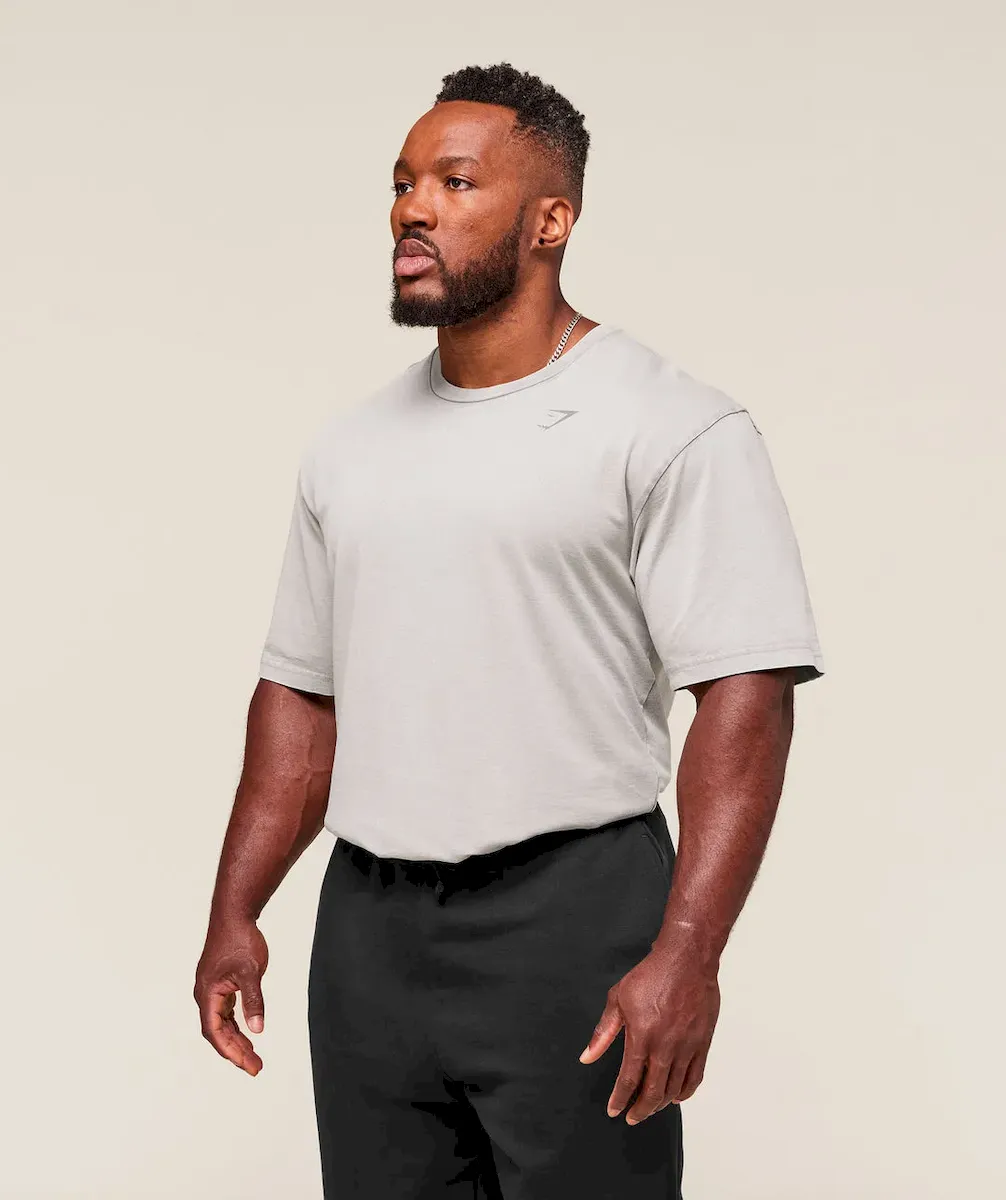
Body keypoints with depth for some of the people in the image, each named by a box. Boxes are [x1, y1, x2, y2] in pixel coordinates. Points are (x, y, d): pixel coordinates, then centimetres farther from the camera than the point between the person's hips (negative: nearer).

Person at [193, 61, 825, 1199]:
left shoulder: (677, 432, -7)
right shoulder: (349, 444, 12)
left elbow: (745, 697, -14)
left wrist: (686, 954, -22)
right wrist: (234, 913, 9)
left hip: (572, 911, -5)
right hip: (366, 931, 6)